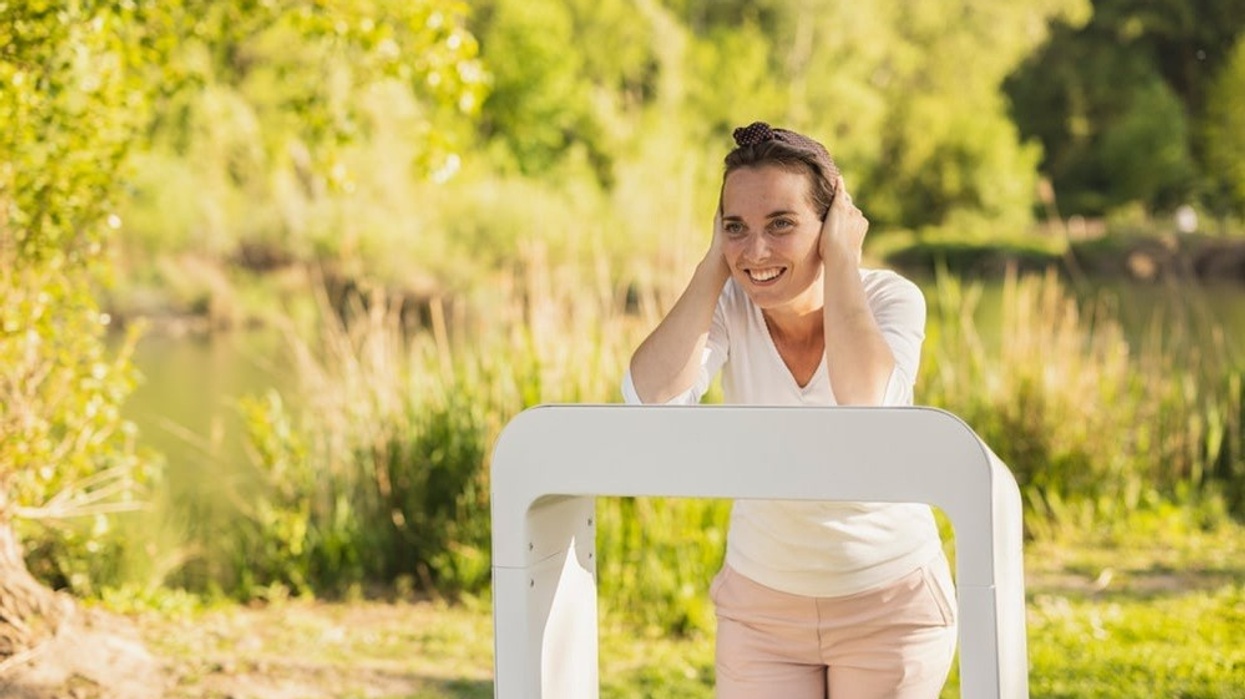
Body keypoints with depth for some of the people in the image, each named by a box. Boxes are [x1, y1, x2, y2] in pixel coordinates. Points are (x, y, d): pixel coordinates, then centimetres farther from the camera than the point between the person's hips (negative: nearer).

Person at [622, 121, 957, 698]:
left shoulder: (890, 300, -16)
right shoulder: (726, 307, -10)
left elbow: (865, 402, -38)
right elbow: (651, 398, -29)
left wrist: (840, 261, -28)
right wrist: (715, 265, -22)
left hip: (889, 601, -2)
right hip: (761, 602, 2)